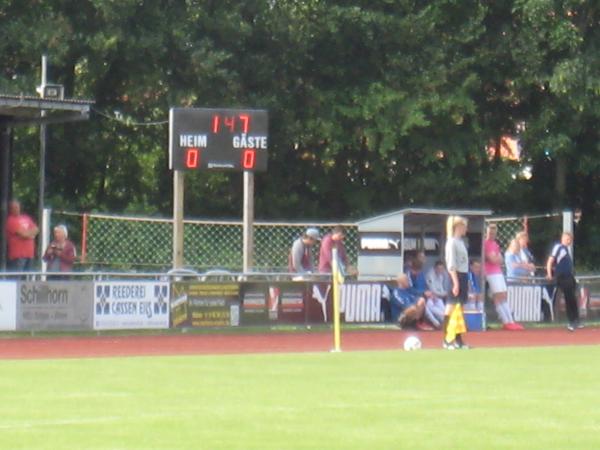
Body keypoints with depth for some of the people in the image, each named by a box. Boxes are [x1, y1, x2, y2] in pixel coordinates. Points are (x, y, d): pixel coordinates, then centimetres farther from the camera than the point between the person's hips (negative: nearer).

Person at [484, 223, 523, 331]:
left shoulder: (495, 244, 19)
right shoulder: (486, 243, -11)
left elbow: (500, 260, 15)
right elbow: (493, 260, -16)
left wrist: (496, 257, -5)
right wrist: (497, 257, 4)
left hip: (499, 272, 10)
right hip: (492, 273, -10)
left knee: (503, 297, 10)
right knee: (498, 297, -9)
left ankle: (510, 321, 13)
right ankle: (506, 322, -10)